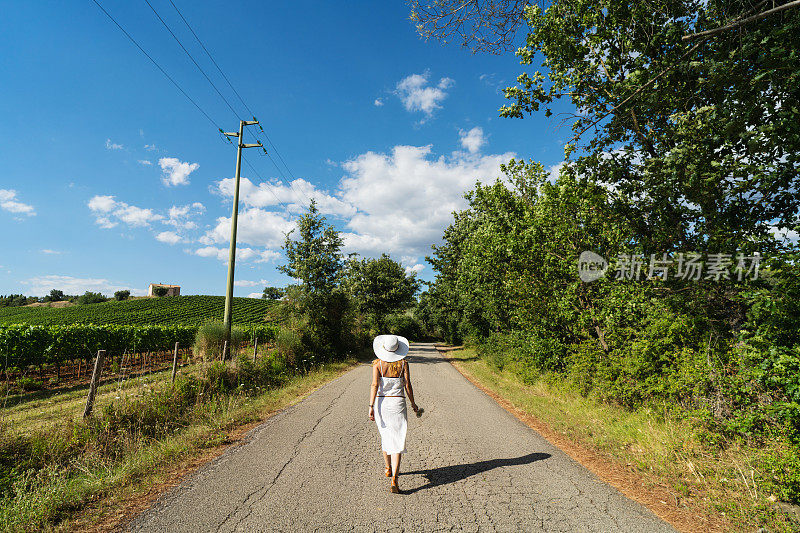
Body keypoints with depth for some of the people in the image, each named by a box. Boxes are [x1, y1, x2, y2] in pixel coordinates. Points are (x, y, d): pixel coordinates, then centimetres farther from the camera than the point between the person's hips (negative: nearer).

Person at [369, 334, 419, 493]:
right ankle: (394, 479, -11)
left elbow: (375, 385, -13)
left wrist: (371, 406, -12)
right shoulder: (403, 363, -5)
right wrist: (413, 403, 10)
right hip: (398, 403, -1)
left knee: (385, 436, 22)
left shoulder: (377, 363, -5)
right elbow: (408, 386, -3)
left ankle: (388, 469, 39)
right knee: (397, 441, 0)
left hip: (381, 402, 2)